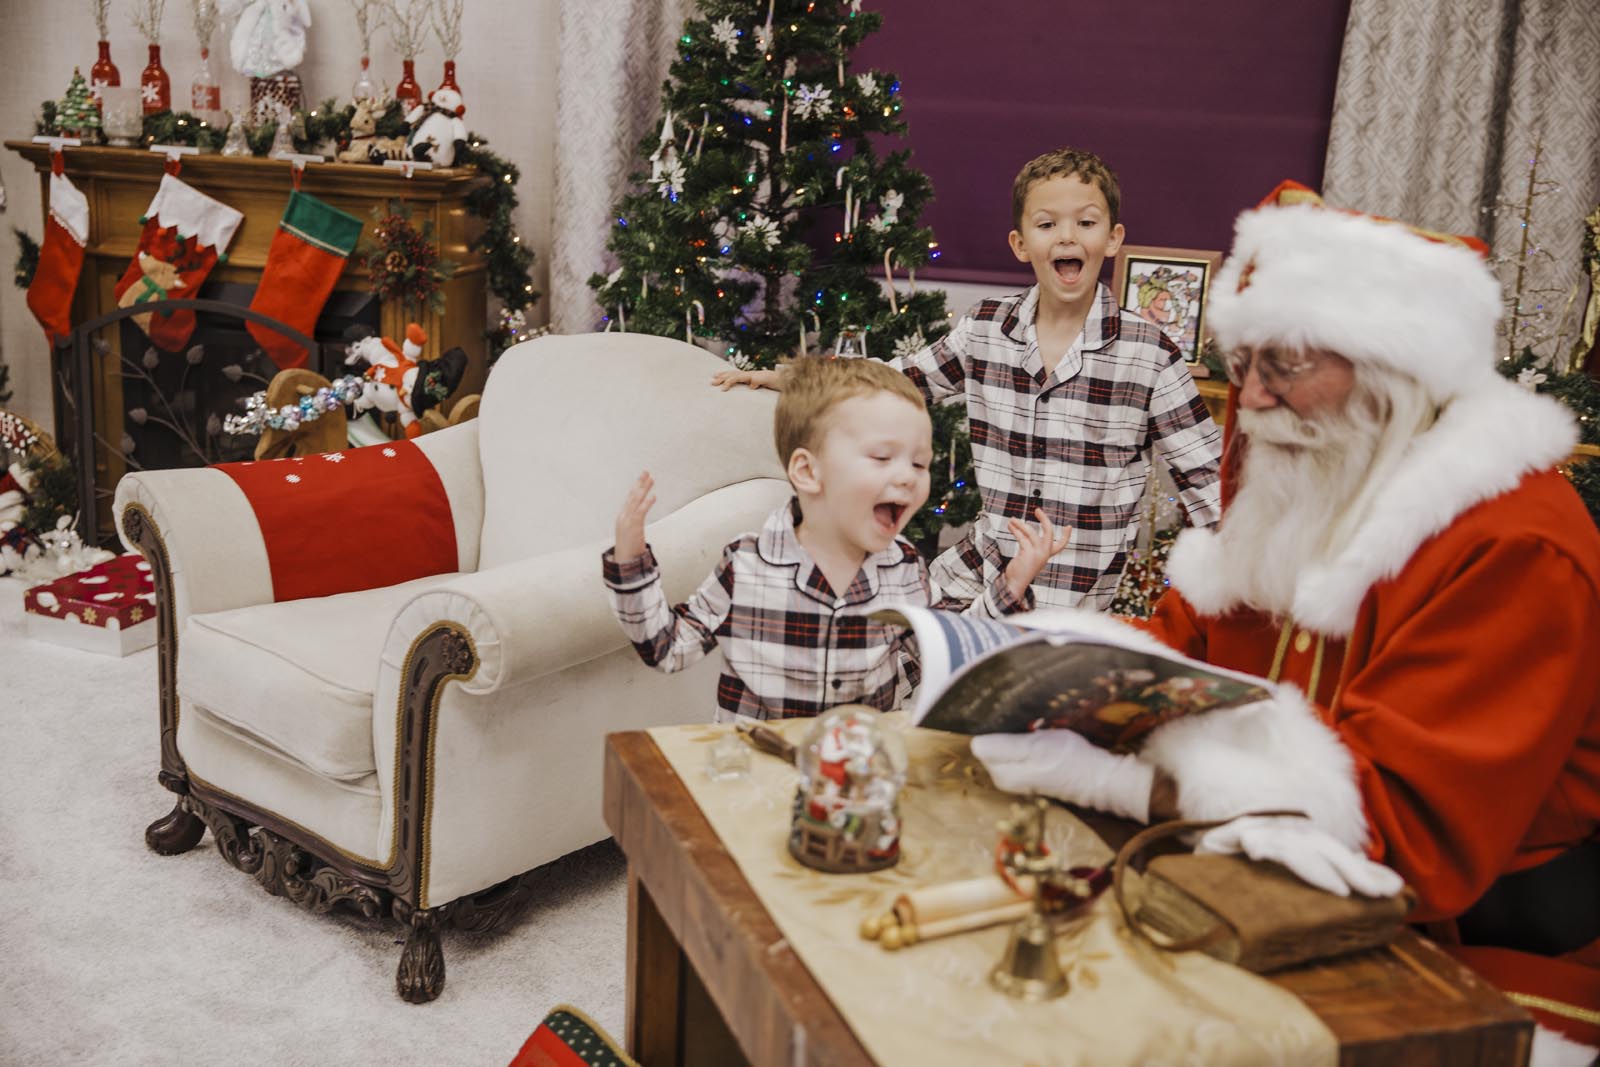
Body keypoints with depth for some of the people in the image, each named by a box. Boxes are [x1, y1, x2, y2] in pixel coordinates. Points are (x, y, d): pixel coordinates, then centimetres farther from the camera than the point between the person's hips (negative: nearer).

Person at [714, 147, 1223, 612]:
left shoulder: (1149, 353, -10)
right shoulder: (986, 328, -1)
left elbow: (1206, 474, -5)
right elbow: (902, 377, 12)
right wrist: (785, 378, 10)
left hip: (1077, 595, -3)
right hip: (977, 564, 4)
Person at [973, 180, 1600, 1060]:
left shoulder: (1516, 552, -22)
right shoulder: (1292, 487, 5)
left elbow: (1407, 823, -28)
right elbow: (1183, 640, 10)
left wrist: (1102, 780, -33)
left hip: (1473, 961, -7)